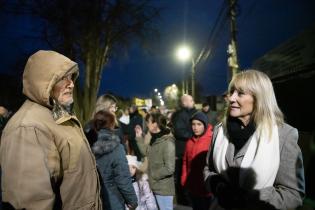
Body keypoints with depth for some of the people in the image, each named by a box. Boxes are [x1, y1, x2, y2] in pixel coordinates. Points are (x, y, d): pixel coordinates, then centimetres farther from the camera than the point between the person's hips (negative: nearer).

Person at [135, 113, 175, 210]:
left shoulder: (168, 143, -23)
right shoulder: (155, 139, 5)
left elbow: (169, 168, -25)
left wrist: (153, 175, -14)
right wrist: (139, 137, 9)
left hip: (164, 189, -9)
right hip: (155, 186, 9)